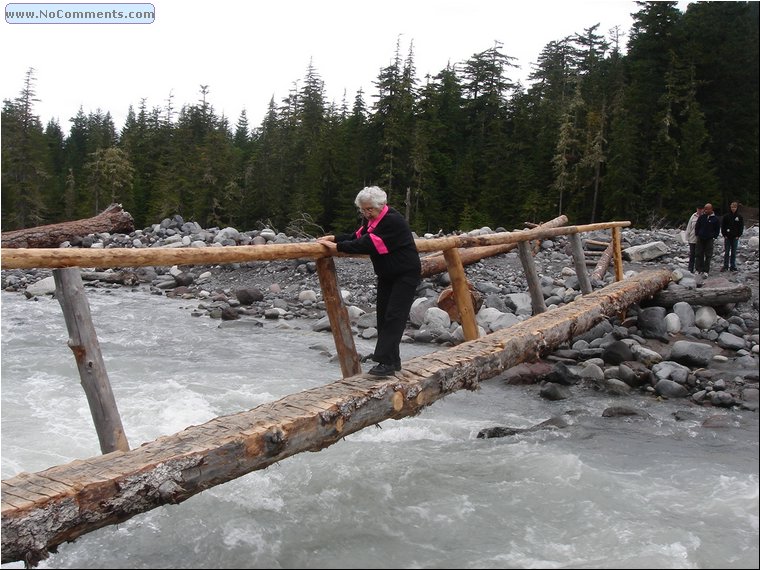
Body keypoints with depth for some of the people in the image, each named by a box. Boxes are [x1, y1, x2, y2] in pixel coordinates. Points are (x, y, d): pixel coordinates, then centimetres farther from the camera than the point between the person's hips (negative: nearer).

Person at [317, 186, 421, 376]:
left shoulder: (393, 220, -25)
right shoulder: (370, 219, 5)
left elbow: (368, 244, -30)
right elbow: (357, 237, 5)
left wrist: (337, 246, -29)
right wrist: (334, 238, -10)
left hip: (406, 274, -9)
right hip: (386, 275, 9)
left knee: (394, 317, -14)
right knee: (383, 316, 6)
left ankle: (388, 361, -15)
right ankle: (390, 361, 13)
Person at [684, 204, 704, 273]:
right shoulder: (693, 216, 1)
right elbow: (689, 227, 5)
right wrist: (687, 238, 3)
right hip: (692, 239, 2)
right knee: (692, 255, 7)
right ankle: (690, 269, 14)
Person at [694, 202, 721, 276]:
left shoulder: (715, 219, -2)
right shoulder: (701, 217, 2)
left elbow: (717, 230, 6)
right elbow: (697, 227, 10)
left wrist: (714, 237, -2)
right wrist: (697, 235, 4)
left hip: (709, 240, -2)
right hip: (700, 239, 2)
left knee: (708, 256, 1)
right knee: (699, 254, 4)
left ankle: (706, 271, 6)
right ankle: (698, 269, 11)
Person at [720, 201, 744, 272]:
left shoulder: (739, 217, 2)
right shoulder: (726, 216, -1)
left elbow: (741, 227, 6)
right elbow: (722, 226, 1)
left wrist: (738, 235, -2)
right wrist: (724, 235, -5)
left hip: (735, 237, 1)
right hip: (727, 237, -1)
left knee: (733, 252, 7)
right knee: (726, 252, 2)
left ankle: (733, 266, 13)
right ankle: (725, 266, 8)